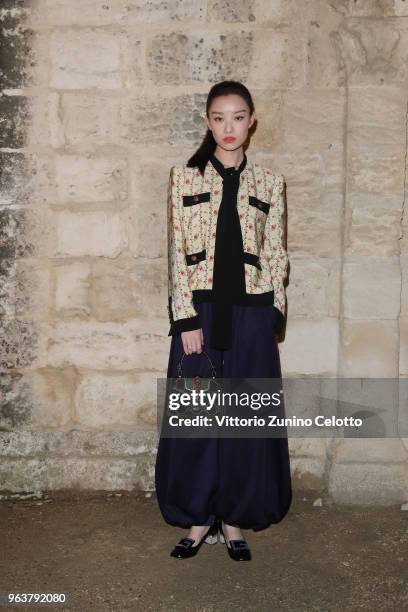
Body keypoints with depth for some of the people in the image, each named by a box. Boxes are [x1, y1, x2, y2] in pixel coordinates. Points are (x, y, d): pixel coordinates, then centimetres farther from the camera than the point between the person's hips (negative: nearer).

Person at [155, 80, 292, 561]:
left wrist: (273, 317, 0)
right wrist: (187, 320, -9)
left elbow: (276, 254, 6)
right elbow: (176, 252, -2)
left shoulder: (269, 182, 6)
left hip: (251, 315, 1)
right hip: (200, 311, 0)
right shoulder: (184, 177, 3)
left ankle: (234, 519, 23)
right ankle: (198, 518, 23)